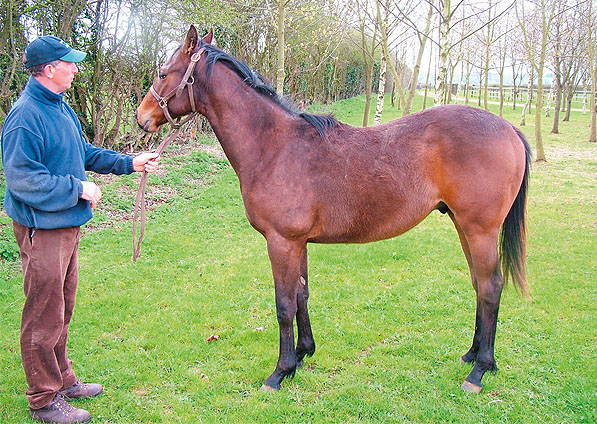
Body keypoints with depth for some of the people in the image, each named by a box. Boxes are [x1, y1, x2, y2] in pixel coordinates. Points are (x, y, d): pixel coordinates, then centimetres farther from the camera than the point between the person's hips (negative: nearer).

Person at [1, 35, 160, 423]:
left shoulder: (60, 107, 9)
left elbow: (85, 153, 19)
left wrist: (130, 163, 12)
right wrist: (78, 189, -20)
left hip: (67, 224, 10)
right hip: (42, 228, -10)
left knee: (62, 309, 20)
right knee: (44, 316, 2)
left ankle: (62, 380, 36)